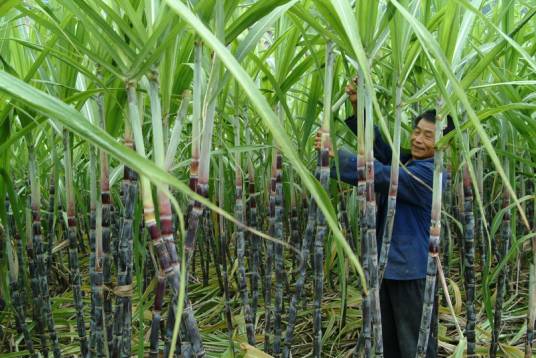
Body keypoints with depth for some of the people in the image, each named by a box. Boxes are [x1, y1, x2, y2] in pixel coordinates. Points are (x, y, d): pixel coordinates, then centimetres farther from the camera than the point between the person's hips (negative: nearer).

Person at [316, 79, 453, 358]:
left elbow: (381, 174, -29)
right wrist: (358, 106, -14)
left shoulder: (430, 174, -18)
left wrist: (335, 153, -32)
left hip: (412, 272, -9)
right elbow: (377, 142, 0)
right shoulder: (405, 161, 10)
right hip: (387, 265, 9)